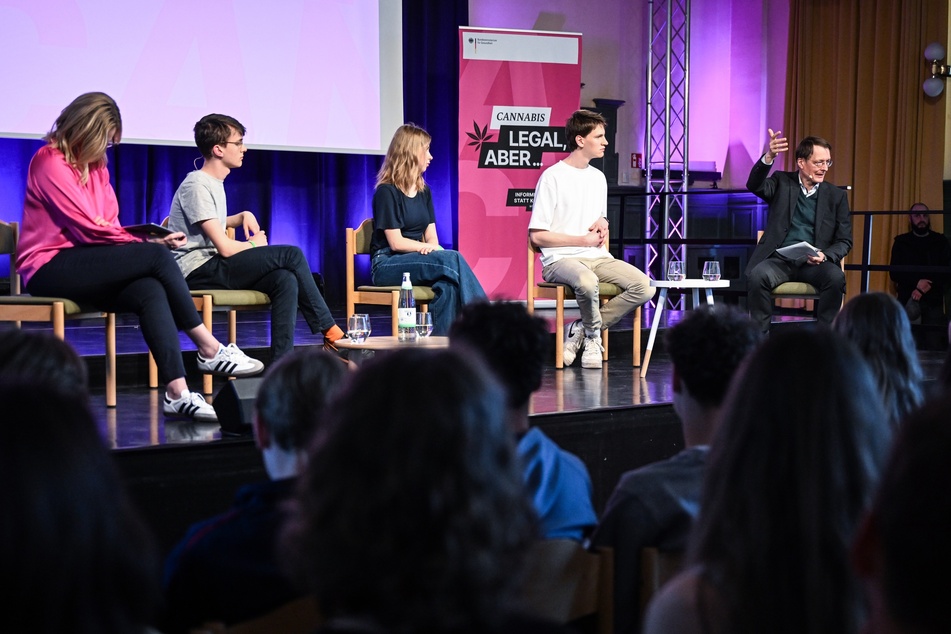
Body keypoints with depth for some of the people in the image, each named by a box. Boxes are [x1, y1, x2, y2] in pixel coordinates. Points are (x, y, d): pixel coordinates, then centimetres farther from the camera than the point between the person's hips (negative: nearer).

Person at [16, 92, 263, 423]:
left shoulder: (96, 166, 19)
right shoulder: (50, 161, -8)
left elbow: (110, 227, 14)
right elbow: (89, 229, -15)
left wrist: (150, 241, -5)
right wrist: (148, 244, -7)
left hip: (83, 265, 8)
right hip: (49, 268, -8)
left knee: (150, 291, -25)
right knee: (156, 256, -23)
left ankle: (176, 391, -36)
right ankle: (209, 350, -15)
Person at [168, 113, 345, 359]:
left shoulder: (214, 183, 18)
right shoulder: (197, 185, -12)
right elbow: (225, 247, -17)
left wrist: (243, 216, 20)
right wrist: (253, 245, 4)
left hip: (212, 268, 9)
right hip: (196, 271, -9)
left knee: (285, 280, -16)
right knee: (292, 255, -16)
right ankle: (329, 331, -7)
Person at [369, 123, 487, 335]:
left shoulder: (424, 191, 16)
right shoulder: (386, 192, -6)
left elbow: (431, 237, 9)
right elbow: (396, 242, -11)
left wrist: (432, 248, -14)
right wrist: (428, 248, -16)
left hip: (418, 261, 6)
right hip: (387, 265, -6)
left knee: (447, 284, -30)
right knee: (452, 259, -30)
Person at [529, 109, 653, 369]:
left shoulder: (598, 177, 16)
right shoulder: (552, 177, -6)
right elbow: (537, 236, -9)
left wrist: (602, 223, 6)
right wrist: (583, 240, -10)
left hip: (597, 257, 7)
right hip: (561, 260, -7)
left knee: (644, 287, -17)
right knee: (587, 281, -40)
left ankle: (582, 330, -6)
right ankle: (593, 335, -10)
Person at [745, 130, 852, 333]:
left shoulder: (836, 196, 12)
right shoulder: (782, 183, 11)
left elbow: (845, 241, 9)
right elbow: (755, 185, -10)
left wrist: (824, 255, -14)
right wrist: (769, 156, -29)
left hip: (813, 263, 1)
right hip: (779, 260, -1)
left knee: (836, 277, -31)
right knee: (757, 275, -32)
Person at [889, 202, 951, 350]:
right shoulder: (901, 242, 11)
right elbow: (894, 272, 3)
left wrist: (925, 287, -10)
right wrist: (916, 283, -13)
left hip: (934, 300, 0)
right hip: (908, 299, 0)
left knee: (935, 346, -11)